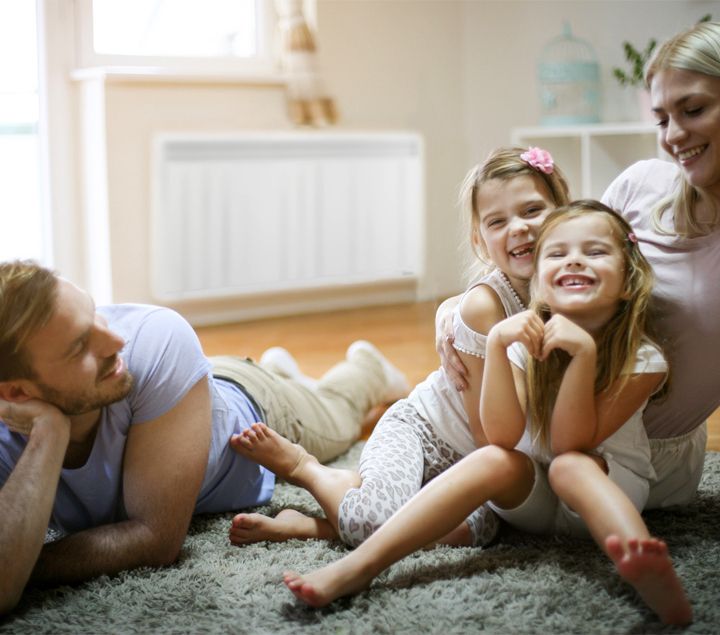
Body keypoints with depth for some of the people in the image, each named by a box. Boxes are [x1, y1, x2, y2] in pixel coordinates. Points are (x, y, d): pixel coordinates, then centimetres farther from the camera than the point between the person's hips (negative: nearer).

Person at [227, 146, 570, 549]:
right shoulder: (484, 305, -21)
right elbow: (485, 427, -15)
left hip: (470, 459, 5)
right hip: (417, 429, -4)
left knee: (473, 530, -29)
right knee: (376, 521, -32)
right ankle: (302, 467, 4)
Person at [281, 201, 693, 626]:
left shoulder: (642, 360, -16)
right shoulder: (525, 341, -11)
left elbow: (569, 443, -23)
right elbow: (503, 437, -24)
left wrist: (584, 352, -35)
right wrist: (497, 344, -35)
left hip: (610, 486, -2)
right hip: (530, 493, 2)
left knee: (570, 467, -33)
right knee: (493, 460, -29)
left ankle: (653, 579, -62)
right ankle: (359, 566, -40)